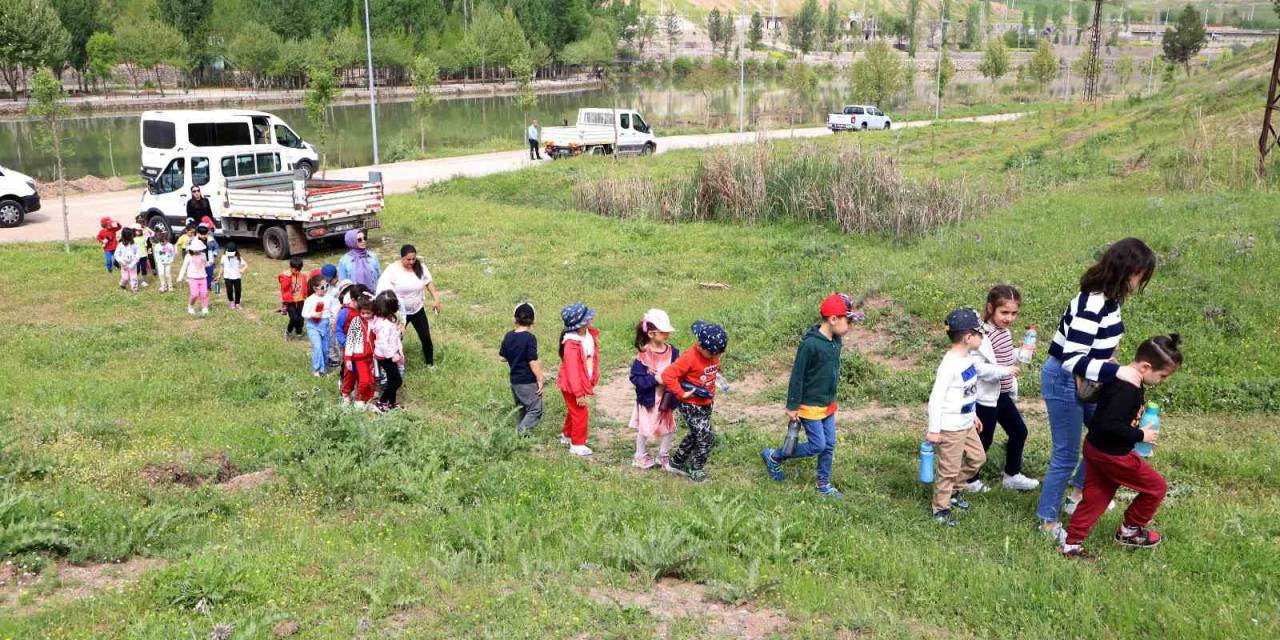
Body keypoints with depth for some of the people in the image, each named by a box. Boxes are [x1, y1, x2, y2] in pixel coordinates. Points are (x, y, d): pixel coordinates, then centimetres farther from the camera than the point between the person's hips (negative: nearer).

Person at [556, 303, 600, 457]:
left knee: (574, 411, 25)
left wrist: (592, 382, 14)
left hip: (582, 384, 9)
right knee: (581, 413, 1)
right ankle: (577, 444, 17)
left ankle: (567, 435, 45)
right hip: (572, 386, -9)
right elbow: (572, 371, -27)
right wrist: (579, 393, -23)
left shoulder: (589, 335, -4)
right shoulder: (572, 345, -31)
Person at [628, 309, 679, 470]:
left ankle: (663, 456, 34)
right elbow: (635, 378, -18)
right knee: (644, 428, 11)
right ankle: (640, 456, 31)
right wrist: (655, 379, -26)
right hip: (648, 398, -4)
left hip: (667, 398, 4)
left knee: (668, 427, 14)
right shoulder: (643, 354, -19)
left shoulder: (672, 351, -6)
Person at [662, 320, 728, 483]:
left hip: (706, 404, 8)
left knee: (696, 435, 19)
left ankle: (677, 463, 35)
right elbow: (668, 375, -26)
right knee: (707, 437, -6)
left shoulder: (713, 355, -1)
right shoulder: (689, 358, -24)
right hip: (691, 406, -8)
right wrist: (682, 394, -21)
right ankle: (696, 470, 12)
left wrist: (712, 393, 13)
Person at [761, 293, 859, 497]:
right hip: (810, 406, -8)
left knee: (829, 445, 11)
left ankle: (824, 485, 26)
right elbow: (797, 376, -19)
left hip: (828, 405, 8)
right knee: (817, 446, -3)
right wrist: (792, 406, -15)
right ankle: (773, 456, 14)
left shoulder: (836, 341, 0)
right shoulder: (810, 344, -25)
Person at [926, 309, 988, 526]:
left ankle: (951, 490, 36)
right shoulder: (949, 364, -24)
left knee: (977, 458, 20)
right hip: (950, 428, -9)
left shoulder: (966, 358, 4)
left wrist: (973, 415, 25)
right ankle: (941, 508, 19)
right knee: (949, 469, 2)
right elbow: (936, 397, -23)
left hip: (966, 424, 9)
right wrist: (934, 430, -21)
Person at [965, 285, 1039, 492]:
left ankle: (1012, 476, 32)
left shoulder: (1005, 332, 5)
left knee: (1019, 431, 16)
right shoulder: (983, 335, -24)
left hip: (1002, 394, 9)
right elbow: (977, 368, -29)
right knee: (984, 440, 4)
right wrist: (1006, 371, -31)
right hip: (985, 397, -9)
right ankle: (970, 480, 22)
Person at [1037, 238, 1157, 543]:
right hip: (1064, 382, -9)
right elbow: (1072, 359, -32)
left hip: (1083, 381, 9)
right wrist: (1117, 372, -36)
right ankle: (1048, 521, 17)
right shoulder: (1093, 304, -29)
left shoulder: (1108, 297, 0)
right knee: (1066, 455, 1)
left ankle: (1079, 495, 39)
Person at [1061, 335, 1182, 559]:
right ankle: (1130, 530, 25)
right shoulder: (1129, 388, -27)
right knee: (1156, 486, 9)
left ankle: (1071, 544, 19)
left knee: (1096, 496, 16)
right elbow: (1111, 424, -32)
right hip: (1111, 454, -9)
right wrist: (1140, 435, -20)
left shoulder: (1121, 376, 4)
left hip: (1096, 448, 9)